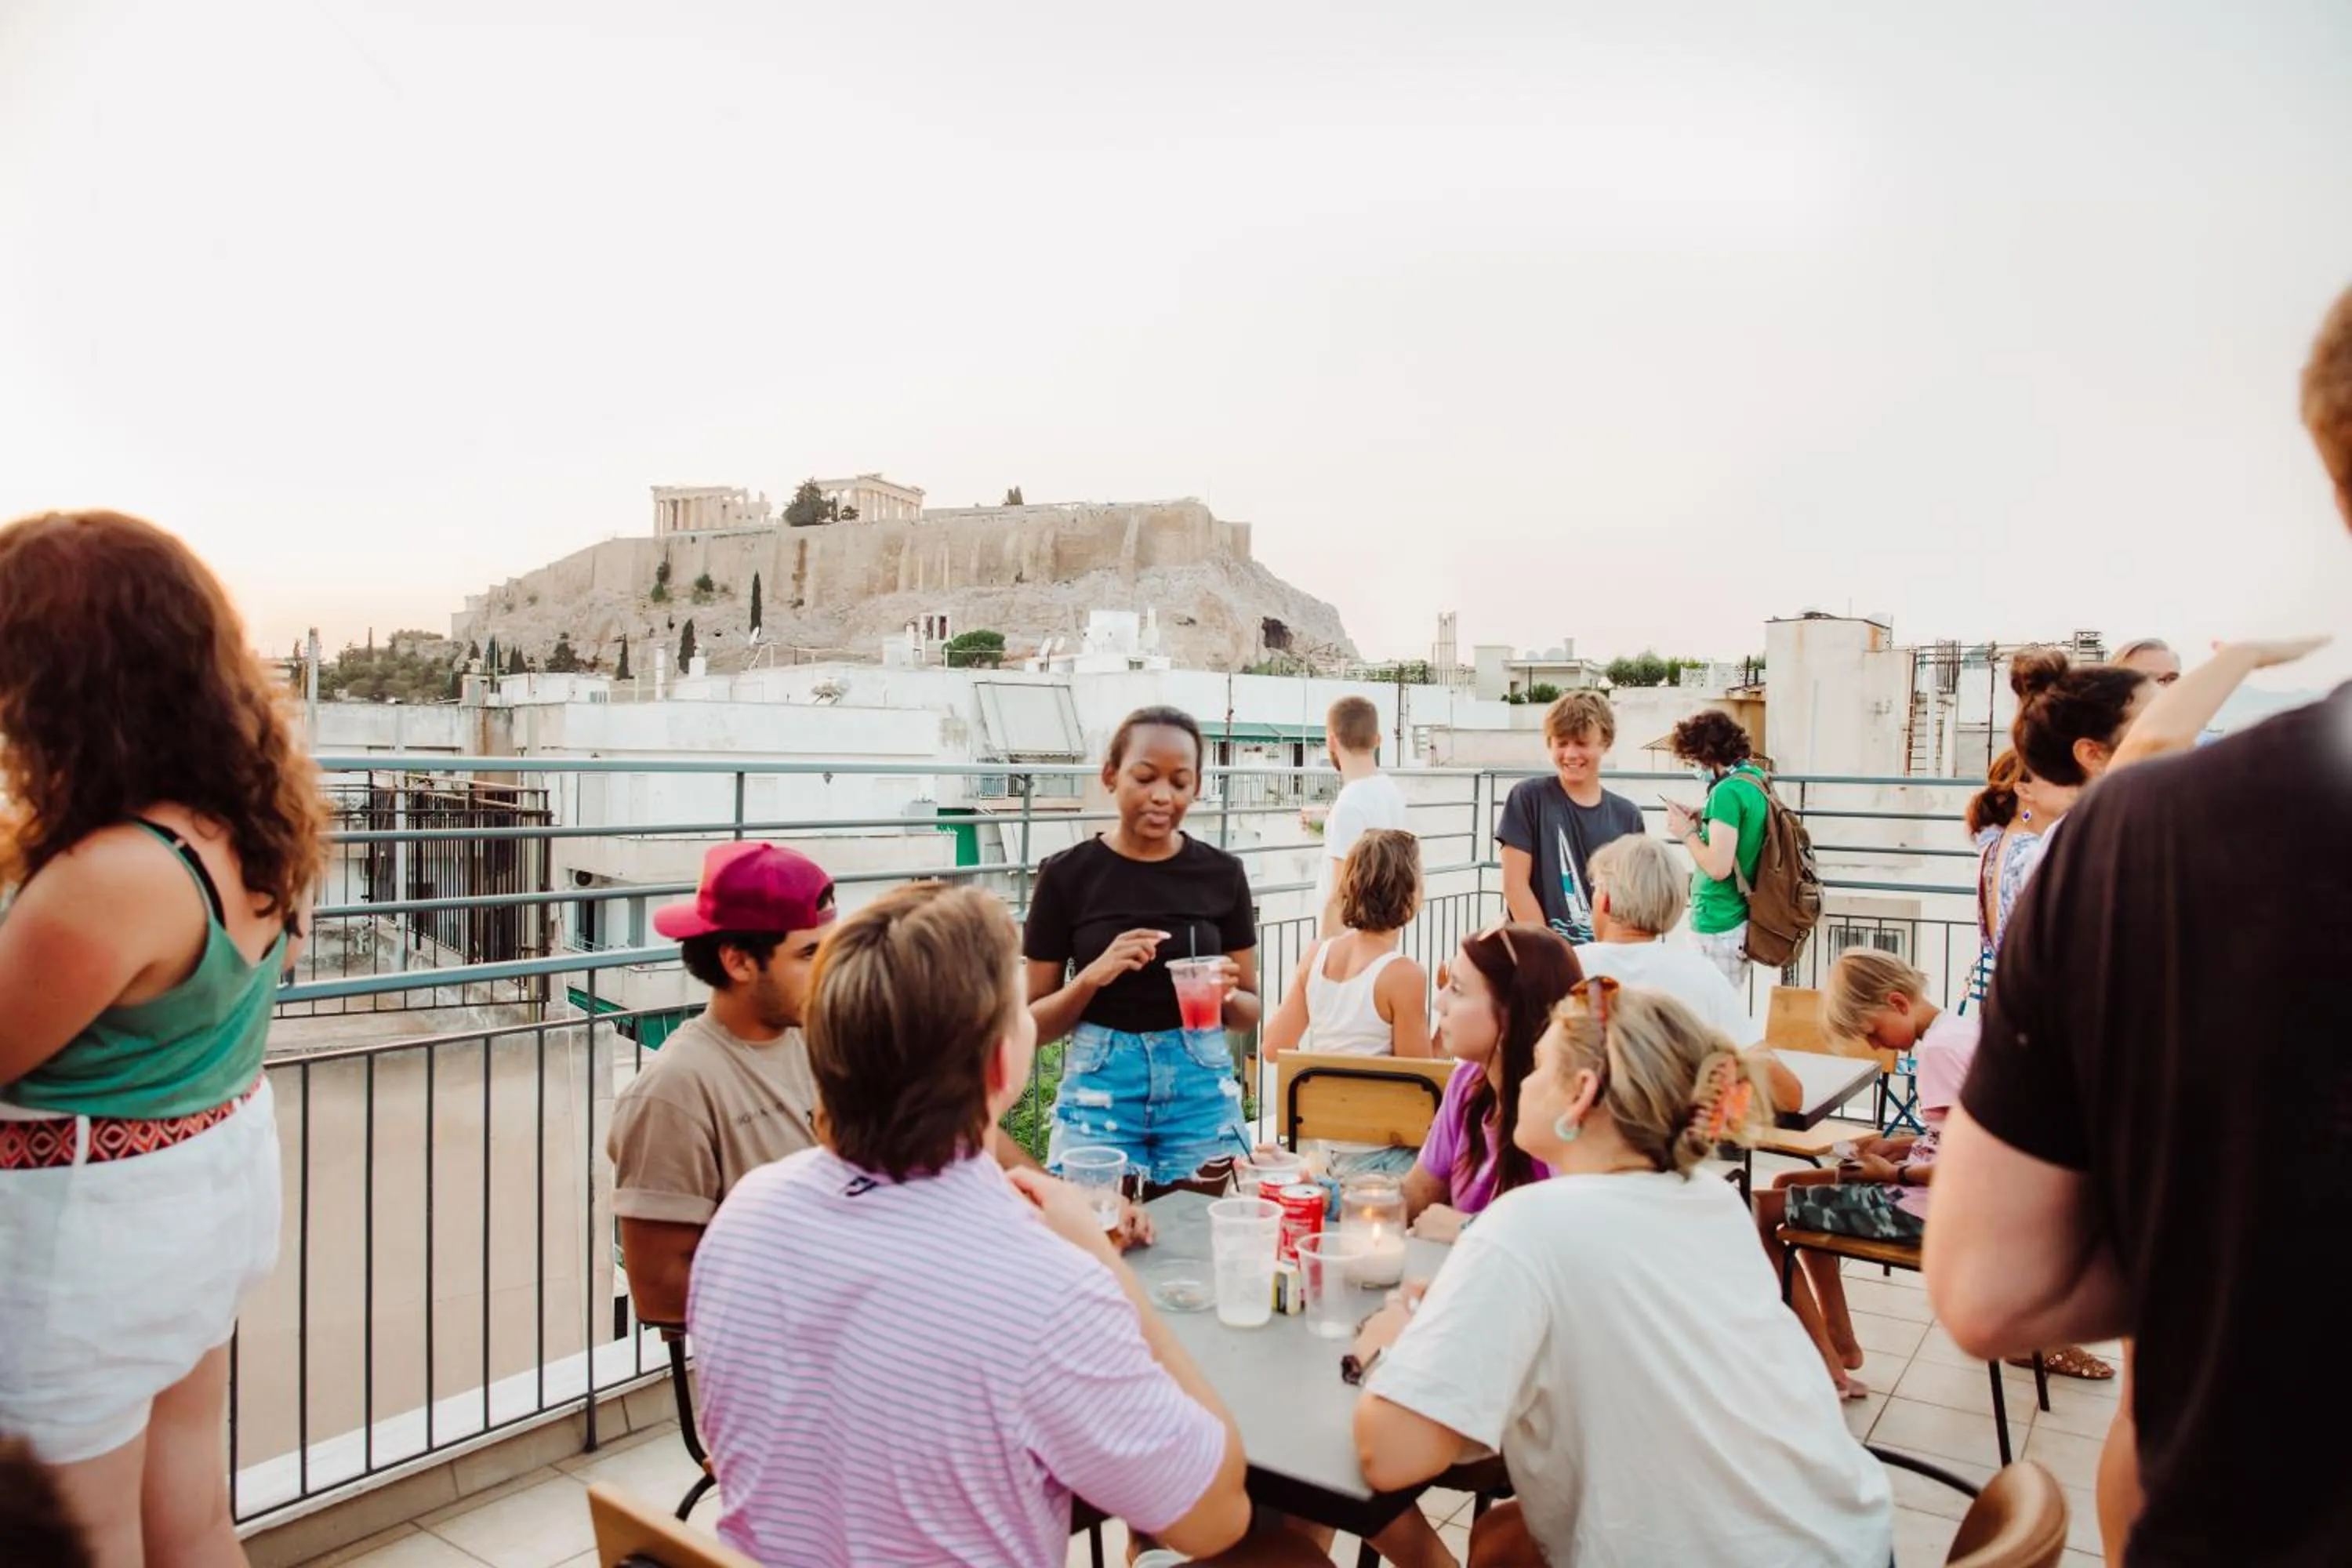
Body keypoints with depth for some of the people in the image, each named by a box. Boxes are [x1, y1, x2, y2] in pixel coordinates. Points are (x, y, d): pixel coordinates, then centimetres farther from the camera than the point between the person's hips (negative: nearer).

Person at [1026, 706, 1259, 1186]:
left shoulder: (1221, 874, 1)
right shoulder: (1066, 874, -4)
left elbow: (1250, 1010, 8)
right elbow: (1034, 1024, -1)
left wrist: (1225, 994, -13)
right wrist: (1093, 975, -18)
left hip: (1202, 1092, 2)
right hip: (1099, 1093, -1)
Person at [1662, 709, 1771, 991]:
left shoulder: (1728, 791, -18)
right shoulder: (1755, 780, 9)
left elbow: (1718, 867, -22)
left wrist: (1687, 833, -8)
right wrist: (1700, 822, 8)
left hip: (1718, 927, -10)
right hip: (1740, 922, 10)